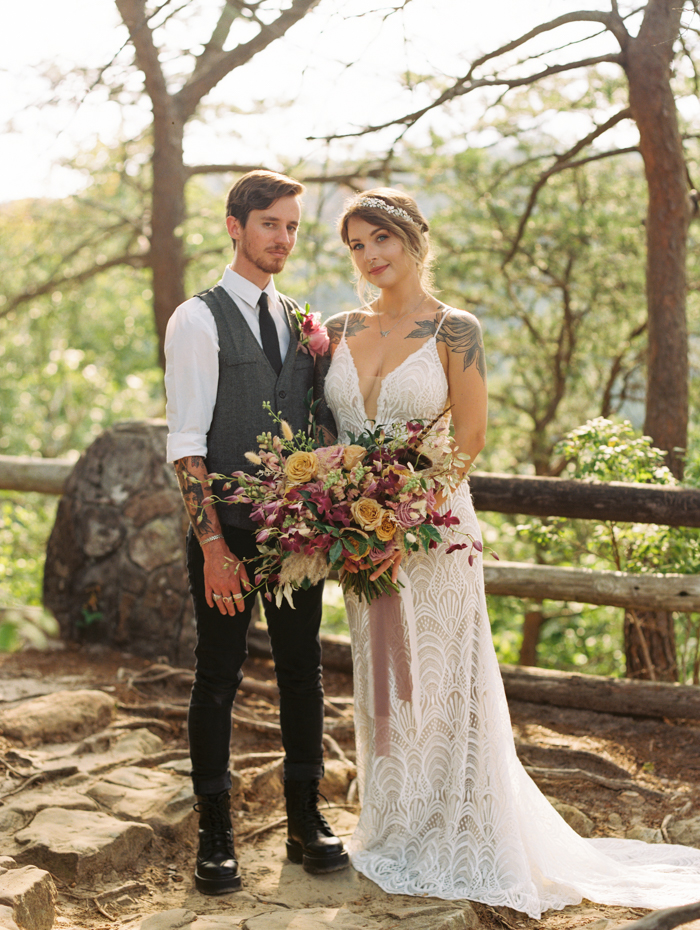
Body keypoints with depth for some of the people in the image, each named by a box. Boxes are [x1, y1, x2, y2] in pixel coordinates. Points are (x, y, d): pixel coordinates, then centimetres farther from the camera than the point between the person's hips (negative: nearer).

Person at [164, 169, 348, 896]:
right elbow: (186, 445, -11)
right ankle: (215, 836, 16)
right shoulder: (199, 320, -6)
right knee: (218, 680, 4)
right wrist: (213, 547, -17)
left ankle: (306, 821, 23)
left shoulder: (298, 320, 13)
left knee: (302, 672, 10)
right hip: (226, 533, -5)